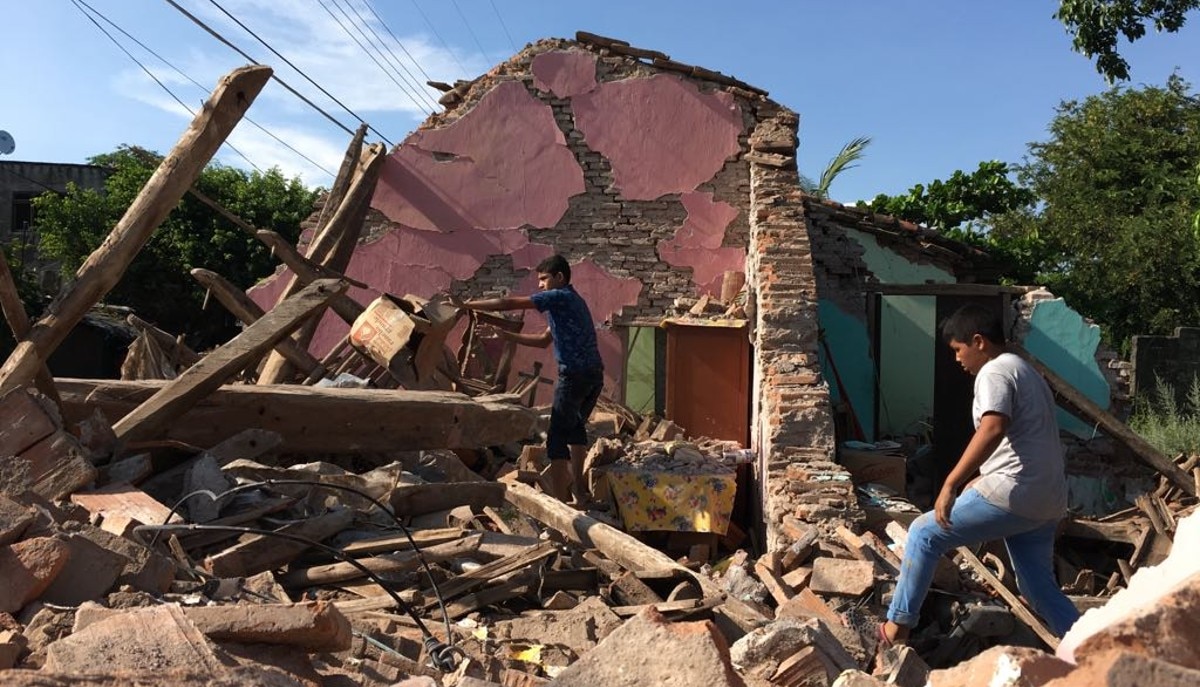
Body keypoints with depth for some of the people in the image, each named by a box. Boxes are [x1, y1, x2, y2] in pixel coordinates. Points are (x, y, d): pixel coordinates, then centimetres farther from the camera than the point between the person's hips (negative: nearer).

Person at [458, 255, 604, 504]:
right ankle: (577, 487, 33)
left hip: (575, 374, -9)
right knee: (575, 427, 26)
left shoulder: (559, 297, -5)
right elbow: (544, 340, 26)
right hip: (595, 374, 9)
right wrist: (507, 336, 22)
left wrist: (469, 305, -1)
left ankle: (560, 501, -8)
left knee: (557, 437, -5)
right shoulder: (571, 300, 23)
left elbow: (509, 303, -8)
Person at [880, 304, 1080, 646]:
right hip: (1046, 502, 10)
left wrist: (951, 485, -30)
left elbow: (993, 429, -28)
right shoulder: (1025, 371, 22)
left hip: (1015, 495, -10)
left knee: (924, 533, 0)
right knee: (1041, 590, 18)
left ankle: (899, 624, 5)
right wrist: (982, 480, 31)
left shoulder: (994, 372, -9)